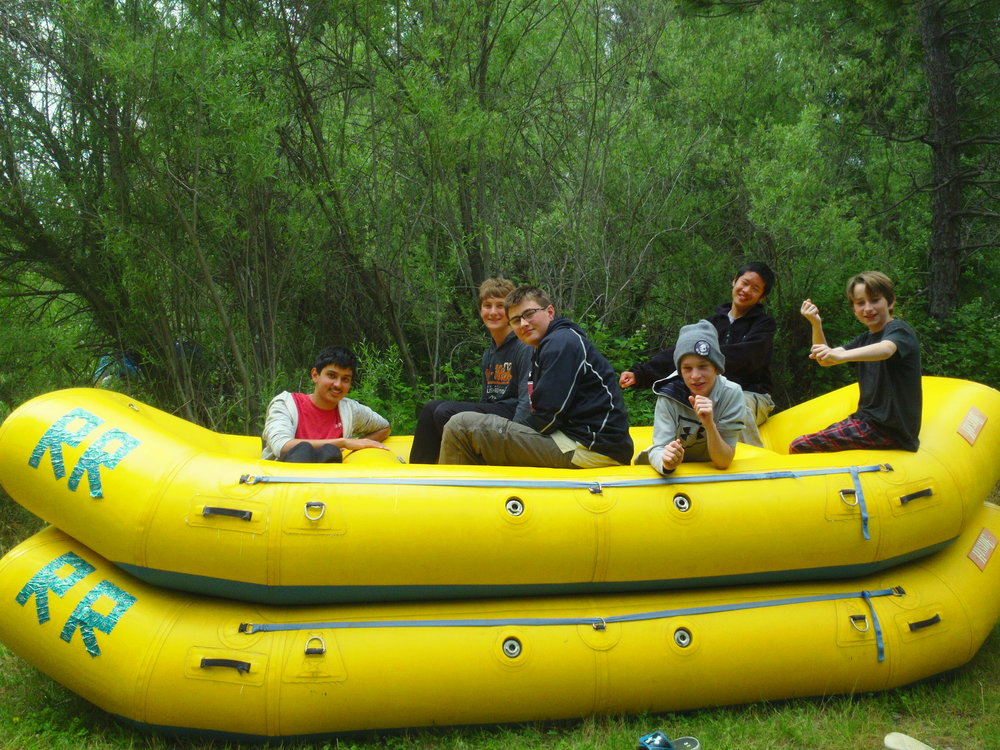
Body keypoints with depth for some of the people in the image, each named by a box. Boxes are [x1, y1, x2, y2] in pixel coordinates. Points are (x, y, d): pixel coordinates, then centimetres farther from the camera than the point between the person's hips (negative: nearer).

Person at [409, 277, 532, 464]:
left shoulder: (524, 348, -9)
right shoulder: (488, 354, 18)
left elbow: (527, 402, -16)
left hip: (511, 414, -8)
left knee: (445, 412, -22)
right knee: (432, 408, -9)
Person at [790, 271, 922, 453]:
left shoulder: (899, 330, -11)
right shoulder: (866, 338, 16)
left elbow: (885, 350, -36)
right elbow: (824, 360, 9)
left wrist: (840, 356, -54)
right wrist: (816, 324, -7)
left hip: (889, 429, -9)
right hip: (868, 418, 9)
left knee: (799, 447, -16)